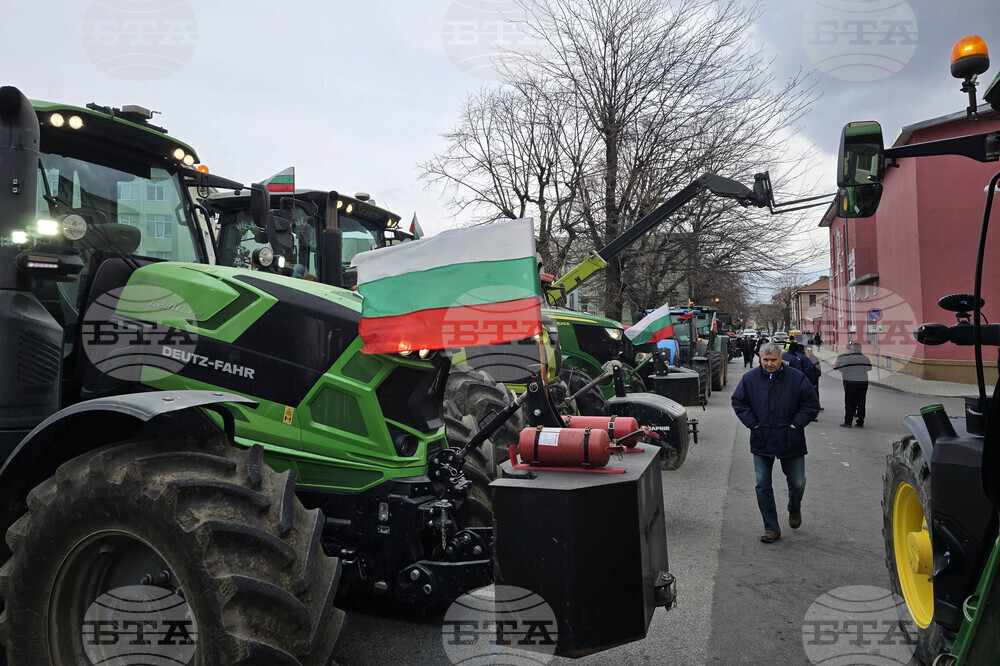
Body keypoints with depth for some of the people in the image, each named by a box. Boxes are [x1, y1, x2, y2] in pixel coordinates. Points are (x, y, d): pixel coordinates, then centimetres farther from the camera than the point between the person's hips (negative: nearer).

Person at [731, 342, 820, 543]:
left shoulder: (797, 378, -6)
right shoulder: (749, 379, -1)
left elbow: (812, 405, 0)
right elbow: (738, 403, 7)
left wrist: (796, 424, -8)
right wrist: (753, 424, -3)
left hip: (790, 442, -1)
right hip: (762, 442, 1)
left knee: (797, 483, 9)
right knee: (762, 485, 2)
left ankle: (794, 509, 43)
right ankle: (772, 528, 14)